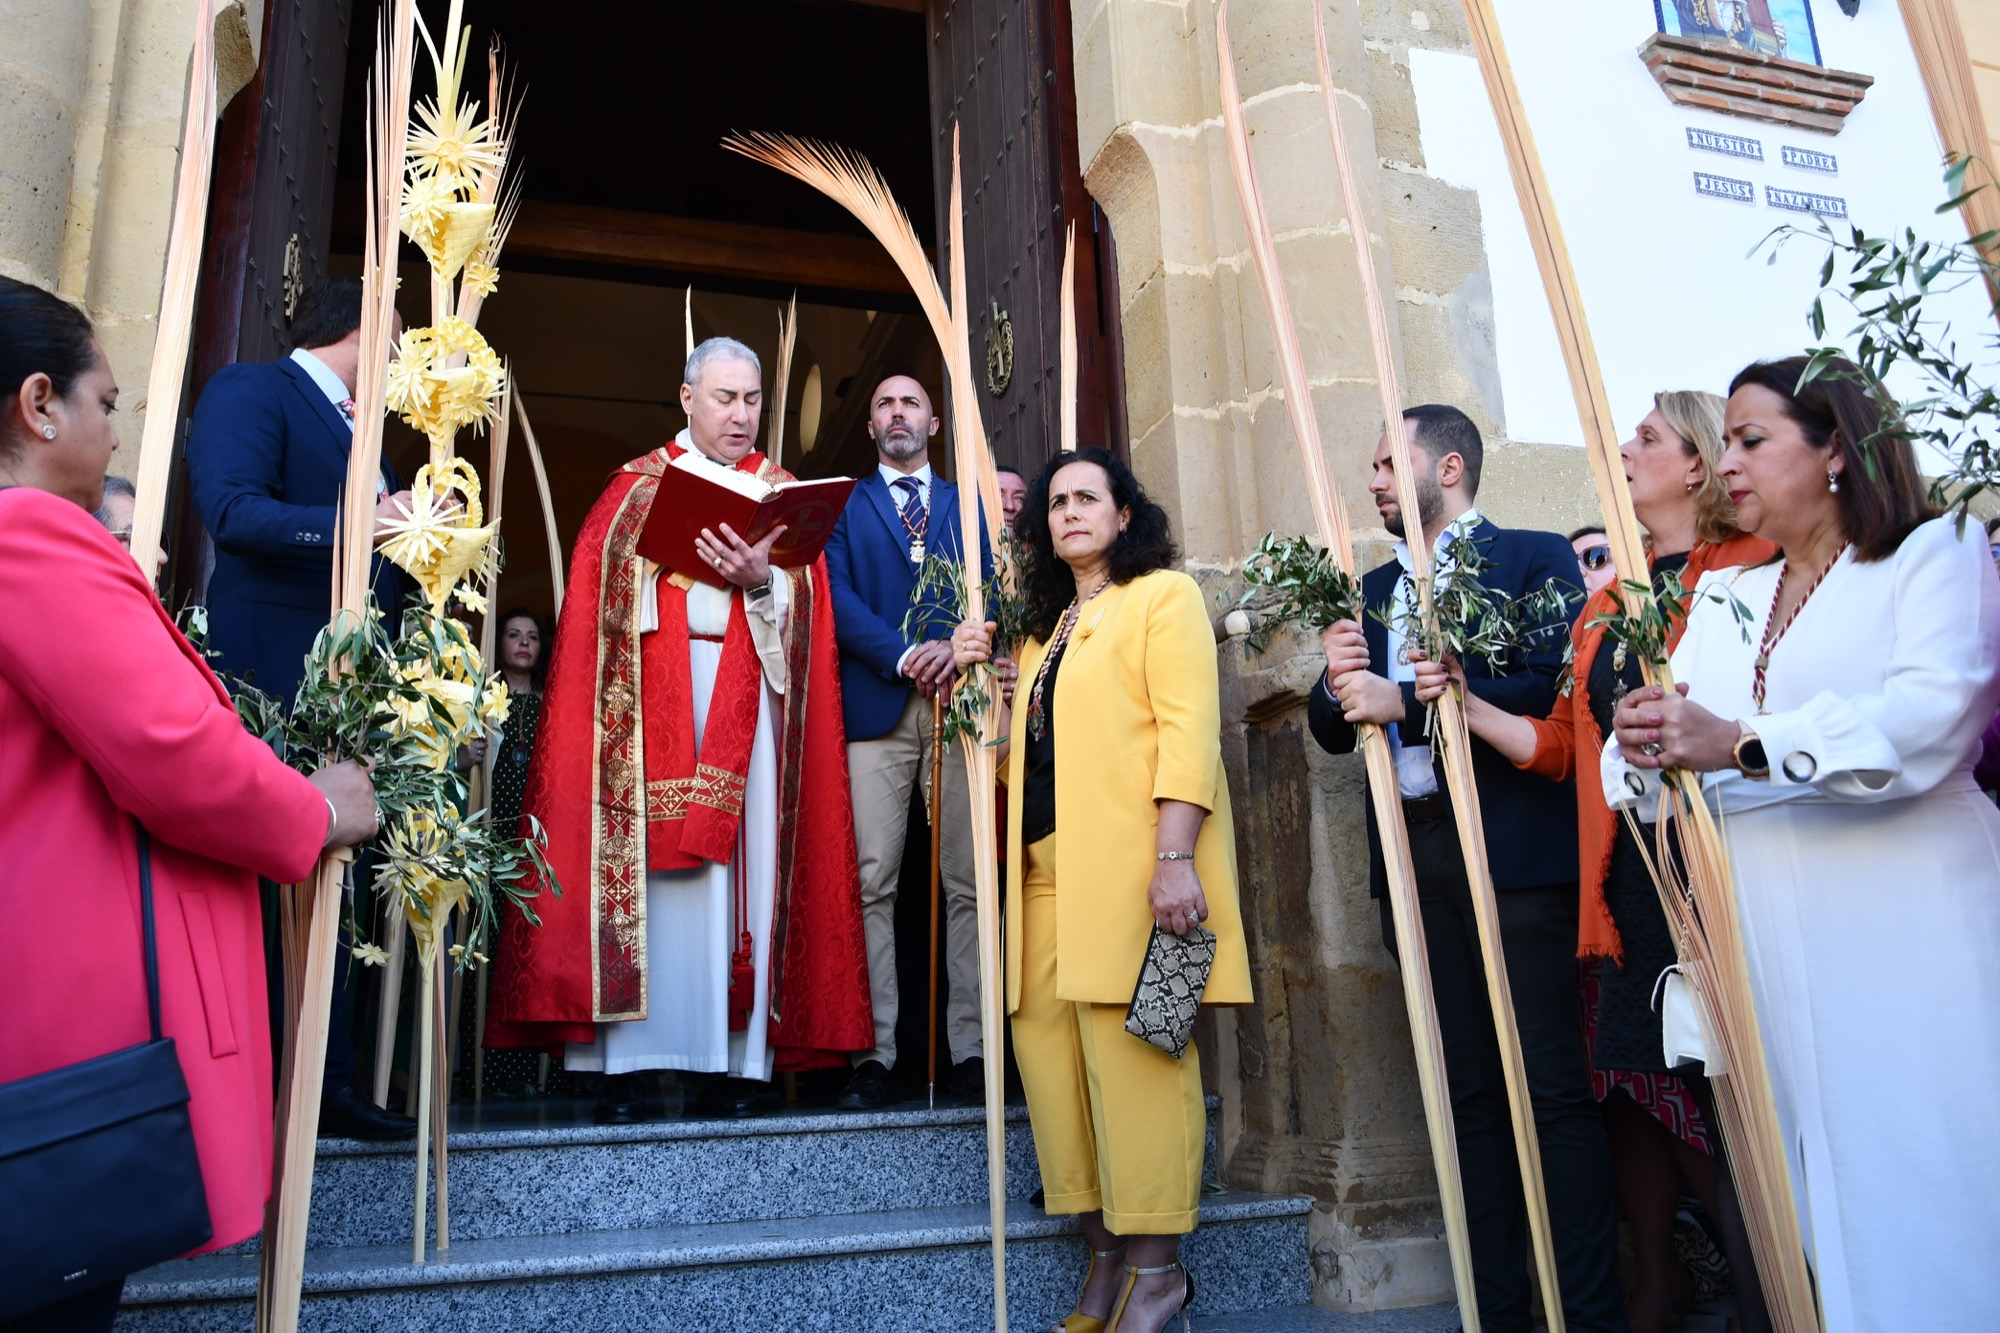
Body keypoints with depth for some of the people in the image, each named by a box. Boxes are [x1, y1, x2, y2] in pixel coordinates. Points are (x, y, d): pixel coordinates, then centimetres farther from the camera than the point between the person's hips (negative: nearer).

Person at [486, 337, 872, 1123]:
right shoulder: (637, 485, 15)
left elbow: (802, 603, 4)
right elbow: (600, 593, 4)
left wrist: (760, 581, -16)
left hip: (744, 704, 1)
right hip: (651, 702, -1)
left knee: (741, 868, -4)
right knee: (639, 863, -6)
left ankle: (739, 1062, 0)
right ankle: (627, 1063, -2)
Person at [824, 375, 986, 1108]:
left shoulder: (971, 504, 21)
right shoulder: (842, 504, 17)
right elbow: (838, 596, 3)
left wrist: (957, 648, -11)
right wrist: (905, 655, -11)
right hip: (876, 707, -1)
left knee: (968, 881, -2)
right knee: (872, 882, -5)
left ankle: (970, 1049, 3)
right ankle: (874, 1053, 0)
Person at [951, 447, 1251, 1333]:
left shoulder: (1162, 595, 4)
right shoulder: (1043, 626, 24)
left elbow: (1188, 726, -9)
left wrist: (1175, 856, -20)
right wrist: (978, 679, 8)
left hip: (1131, 861, -7)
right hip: (1048, 867, 7)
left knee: (1129, 1045, -8)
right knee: (1049, 1042, 2)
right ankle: (1106, 1259, 14)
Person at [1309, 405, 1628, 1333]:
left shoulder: (1533, 559, 0)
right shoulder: (1374, 589, 18)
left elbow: (1551, 687, -15)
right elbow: (1336, 731, 16)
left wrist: (1404, 700, -16)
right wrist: (1337, 685, -6)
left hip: (1515, 848, -5)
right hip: (1414, 854, 6)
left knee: (1552, 1084, -1)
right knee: (1469, 1093, 11)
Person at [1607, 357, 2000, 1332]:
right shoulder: (1722, 600, 19)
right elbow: (1643, 771, 8)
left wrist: (1742, 744, -25)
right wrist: (1645, 748, -16)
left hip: (1909, 925, -4)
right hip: (1770, 940, 5)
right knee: (1819, 1173, 5)